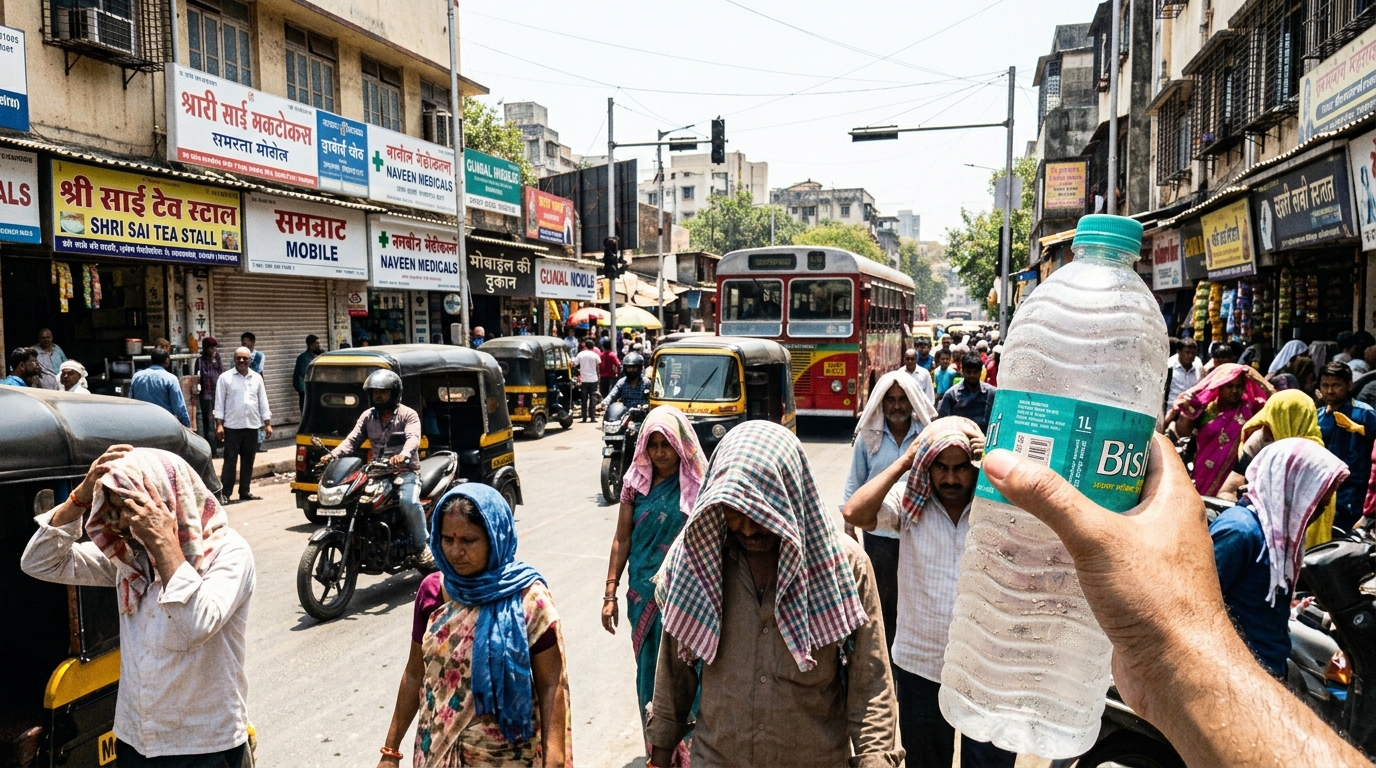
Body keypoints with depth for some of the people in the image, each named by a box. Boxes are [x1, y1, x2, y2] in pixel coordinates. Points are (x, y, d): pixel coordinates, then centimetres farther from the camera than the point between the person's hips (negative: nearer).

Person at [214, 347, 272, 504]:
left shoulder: (257, 378, 10)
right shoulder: (225, 378, 0)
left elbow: (263, 402, 11)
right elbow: (219, 403, -1)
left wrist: (267, 423, 6)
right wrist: (219, 424, -8)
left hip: (252, 426, 4)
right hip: (232, 426, -3)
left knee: (248, 461, 9)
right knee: (230, 461, -3)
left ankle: (244, 492, 18)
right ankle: (225, 493, 1)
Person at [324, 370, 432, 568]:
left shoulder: (408, 414, -1)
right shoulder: (368, 416, 16)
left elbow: (413, 438, -19)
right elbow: (352, 439, 5)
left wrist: (403, 455, -42)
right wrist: (333, 455, -16)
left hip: (405, 471, -5)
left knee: (408, 502, -33)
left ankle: (422, 546, -14)